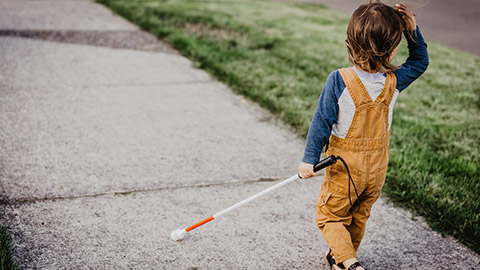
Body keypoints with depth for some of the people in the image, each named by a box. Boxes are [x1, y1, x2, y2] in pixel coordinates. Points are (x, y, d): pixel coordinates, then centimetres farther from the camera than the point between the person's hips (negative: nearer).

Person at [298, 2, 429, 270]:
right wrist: (412, 29, -3)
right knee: (359, 216, 24)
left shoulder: (339, 80, -22)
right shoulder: (394, 82, -13)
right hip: (378, 168, 4)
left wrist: (309, 159, -12)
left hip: (344, 168, -3)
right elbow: (420, 61, 6)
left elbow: (322, 122, -18)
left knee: (329, 216, 12)